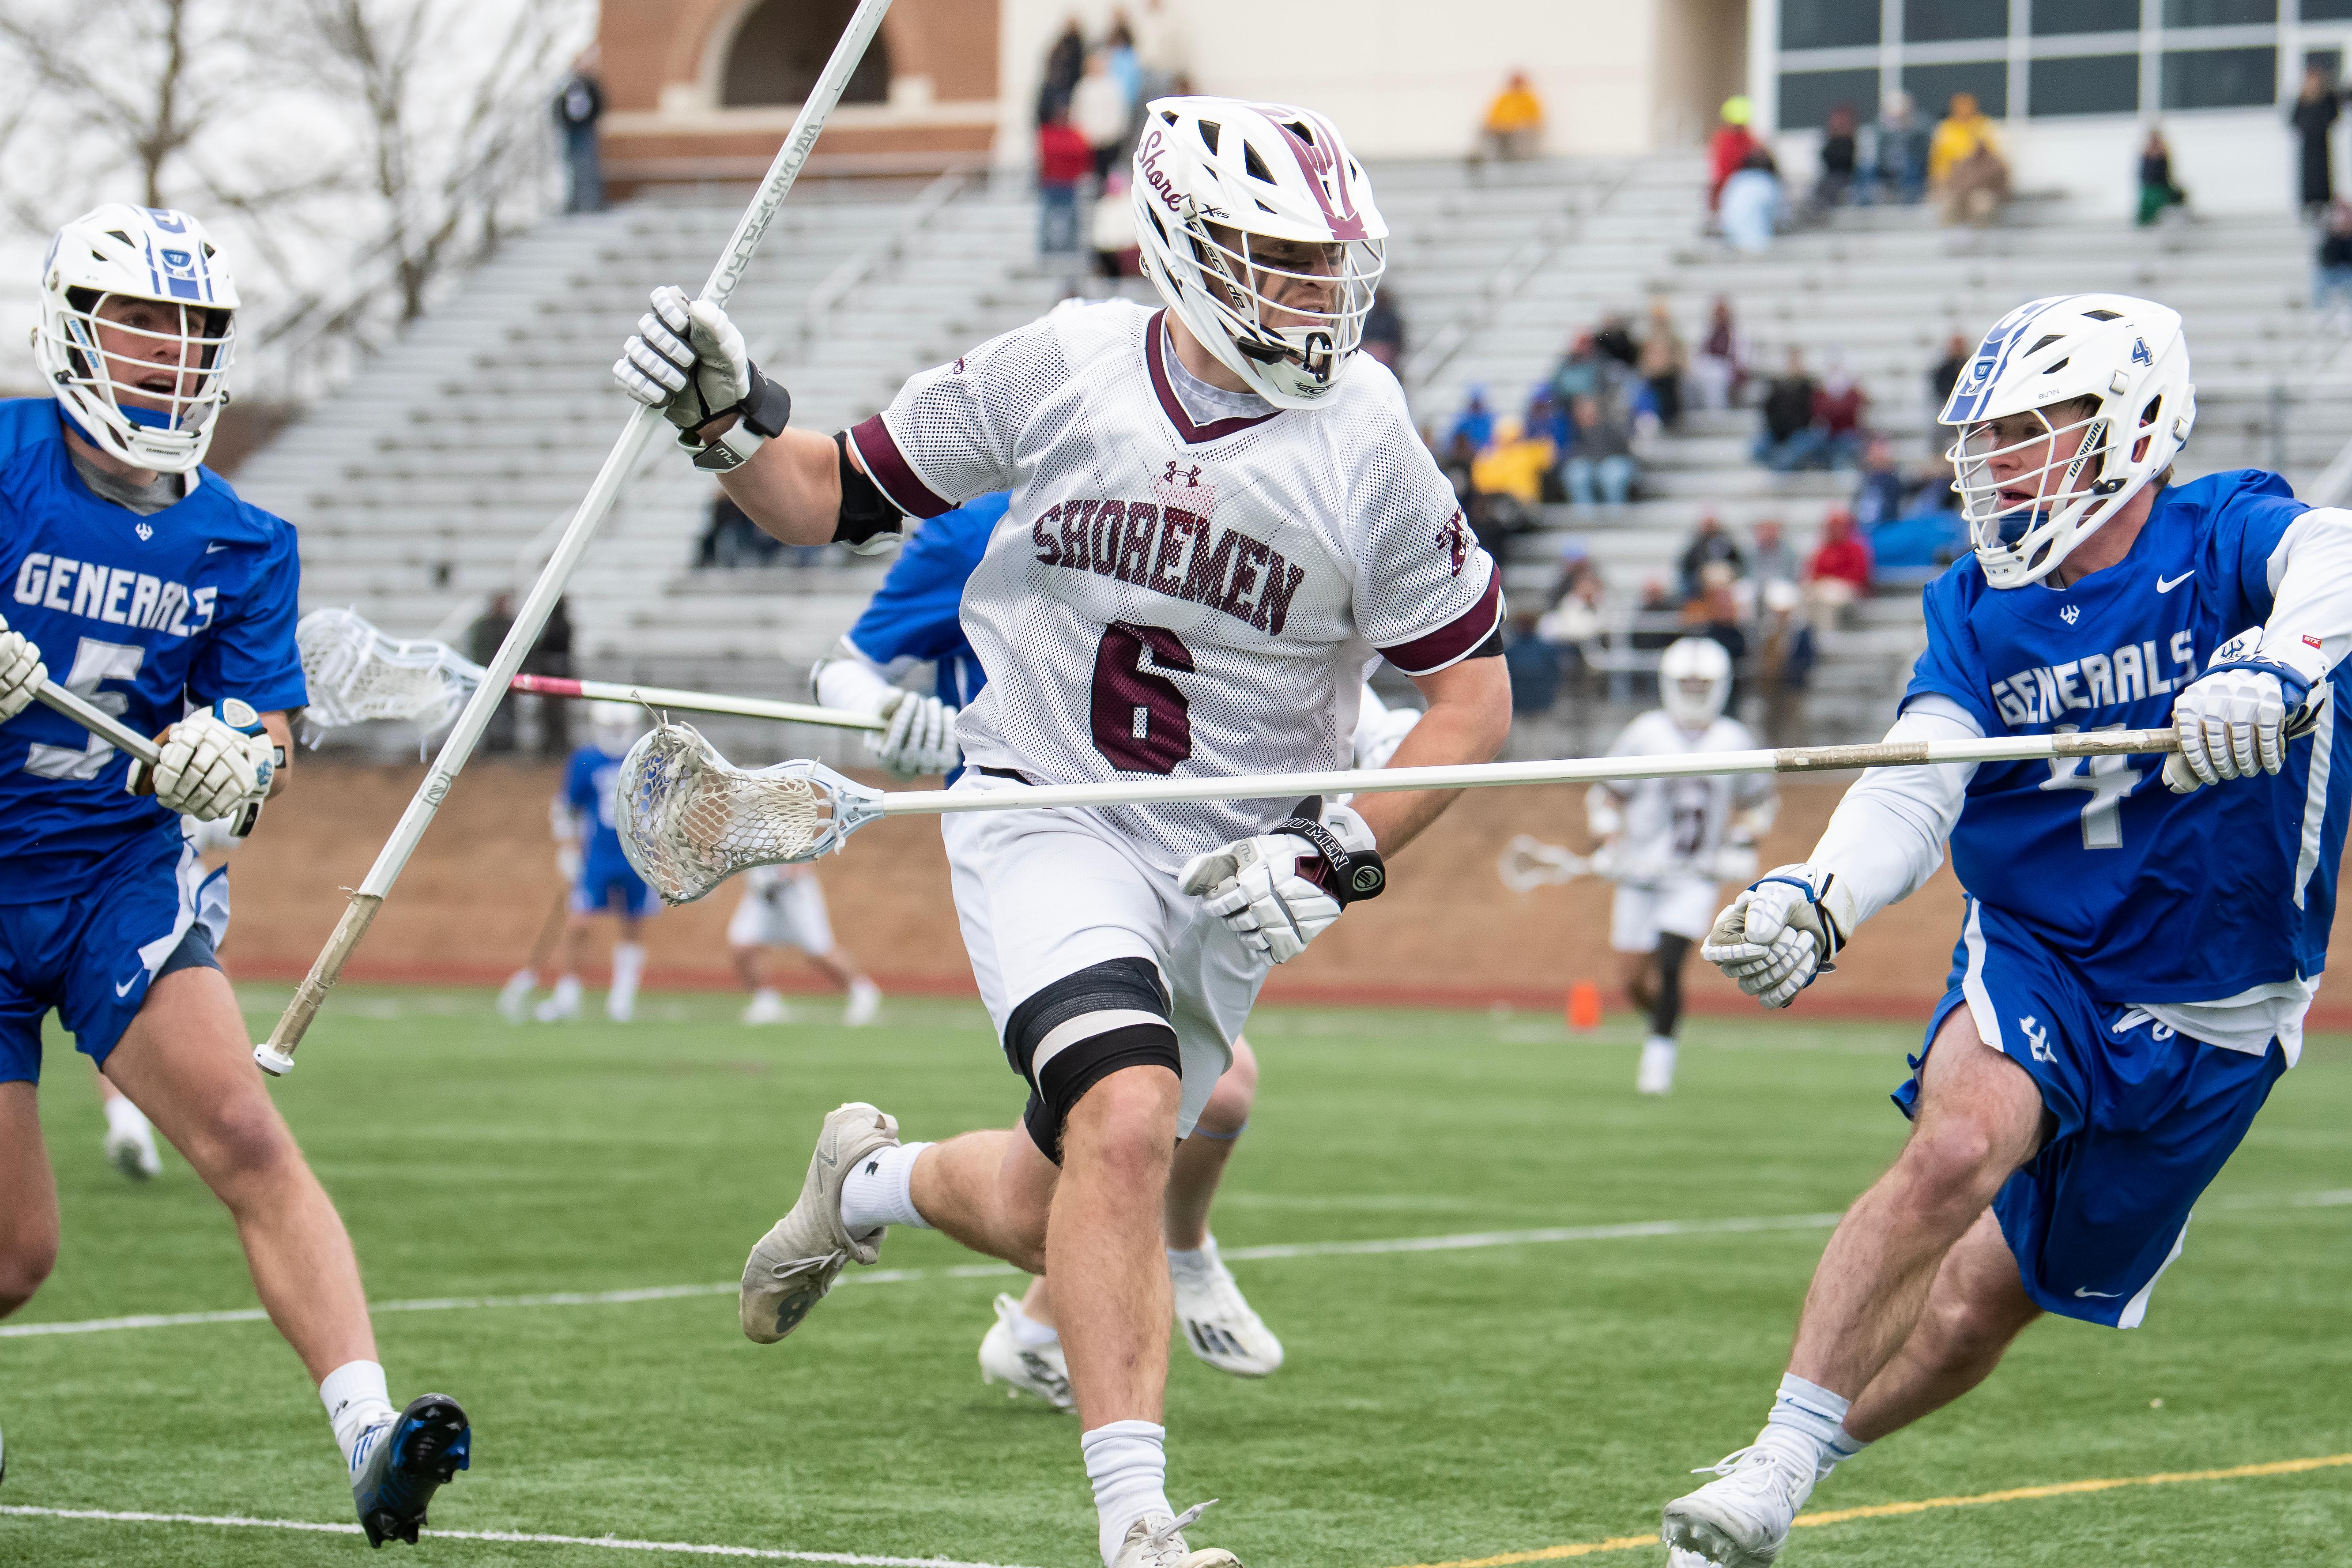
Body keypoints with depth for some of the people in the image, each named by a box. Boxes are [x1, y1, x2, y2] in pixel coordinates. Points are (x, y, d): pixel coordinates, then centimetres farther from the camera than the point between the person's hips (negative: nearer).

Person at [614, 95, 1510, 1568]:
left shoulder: (1364, 442, -10)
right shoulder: (1061, 369, -8)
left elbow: (1475, 687, -2)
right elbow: (842, 494, 5)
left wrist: (1346, 856, -13)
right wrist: (728, 418, -14)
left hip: (1231, 867, 2)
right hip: (1047, 823, -2)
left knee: (1059, 1214, 7)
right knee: (1126, 1126, -25)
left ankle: (874, 1182, 41)